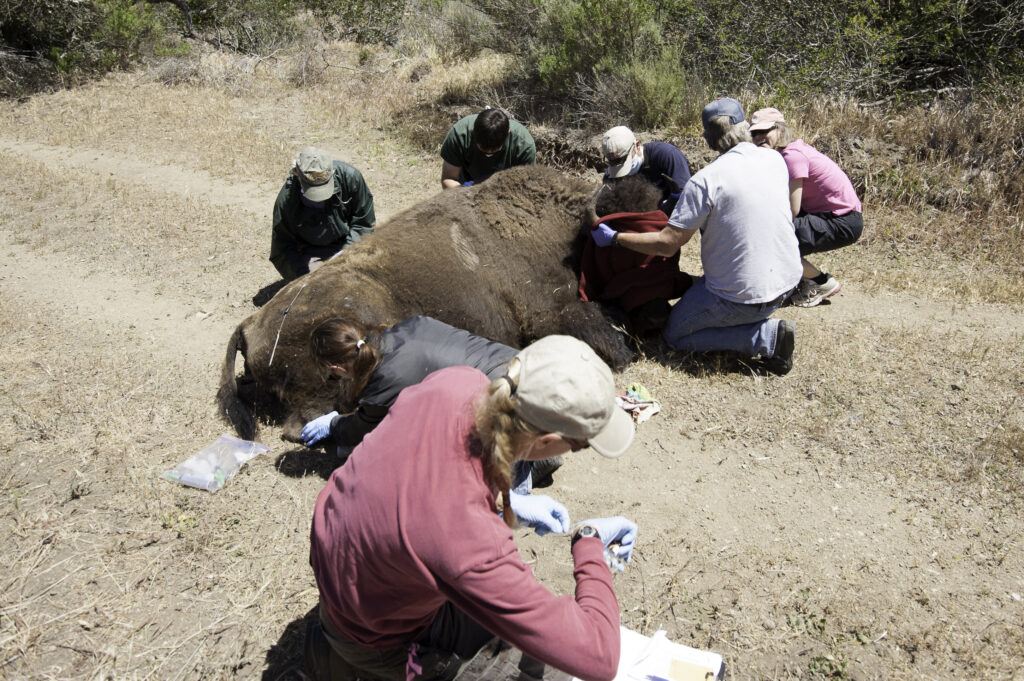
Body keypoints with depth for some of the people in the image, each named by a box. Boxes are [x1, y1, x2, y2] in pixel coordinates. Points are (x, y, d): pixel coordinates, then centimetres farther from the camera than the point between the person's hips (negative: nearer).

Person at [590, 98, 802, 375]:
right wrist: (687, 200, 25)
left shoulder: (705, 181, -18)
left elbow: (666, 244, -15)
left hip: (742, 295, -7)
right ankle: (758, 322, 12)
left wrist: (614, 237, -3)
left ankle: (767, 336, -2)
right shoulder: (775, 160, 1)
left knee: (675, 335, 14)